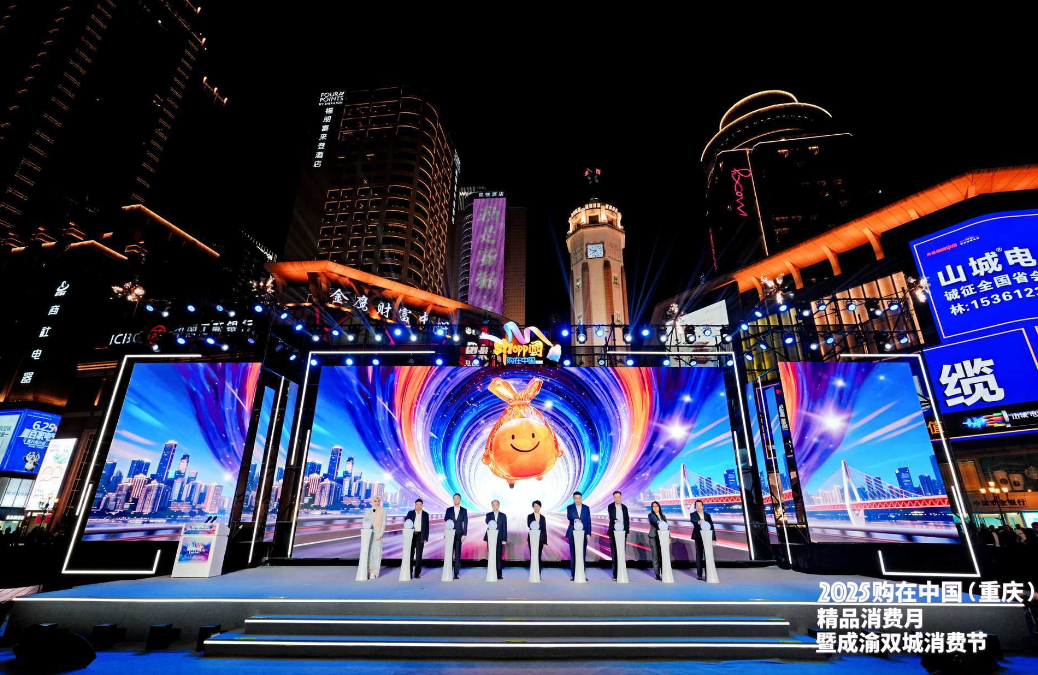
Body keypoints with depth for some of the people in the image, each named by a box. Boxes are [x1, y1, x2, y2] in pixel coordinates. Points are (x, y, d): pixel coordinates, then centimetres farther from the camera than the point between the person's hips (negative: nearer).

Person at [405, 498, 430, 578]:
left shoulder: (425, 514, 4)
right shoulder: (410, 513, 4)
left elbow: (427, 527, 3)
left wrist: (425, 538, -3)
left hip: (420, 535, 0)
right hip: (411, 535, 0)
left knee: (419, 555, 1)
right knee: (410, 554, 2)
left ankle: (417, 573, 8)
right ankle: (409, 572, 11)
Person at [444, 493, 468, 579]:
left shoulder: (464, 510, 5)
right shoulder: (449, 510, 7)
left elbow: (465, 523, 2)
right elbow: (445, 520, 1)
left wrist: (464, 534, -5)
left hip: (459, 534, 0)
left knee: (458, 553, 0)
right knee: (450, 553, -2)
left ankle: (456, 573, 6)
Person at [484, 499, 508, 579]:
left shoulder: (503, 516, 8)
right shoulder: (488, 515, 7)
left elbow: (505, 528, 4)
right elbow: (488, 523, -12)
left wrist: (504, 539, -4)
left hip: (500, 539, 0)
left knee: (499, 557, 1)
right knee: (490, 556, 0)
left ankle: (499, 574, 7)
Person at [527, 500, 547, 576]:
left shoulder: (542, 517, 10)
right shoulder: (530, 516, 5)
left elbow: (544, 530, 9)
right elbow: (529, 525, -12)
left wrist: (545, 541, 4)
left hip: (540, 539, 1)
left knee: (539, 556, 2)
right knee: (532, 556, -2)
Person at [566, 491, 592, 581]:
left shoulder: (586, 508, 8)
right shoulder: (569, 508, 2)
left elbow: (589, 521, 7)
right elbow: (568, 517, -16)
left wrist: (589, 533, -1)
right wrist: (574, 520, -37)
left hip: (583, 533, 1)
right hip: (573, 534, -1)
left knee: (583, 554, 2)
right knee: (573, 554, 2)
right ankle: (573, 574, 8)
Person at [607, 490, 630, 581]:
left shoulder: (624, 507, 12)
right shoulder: (610, 506, 0)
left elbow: (627, 520, 13)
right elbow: (611, 516, -18)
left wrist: (627, 531, 4)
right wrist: (615, 520, -39)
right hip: (613, 532, -3)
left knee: (622, 552, 2)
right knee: (614, 553, -1)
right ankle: (615, 574, 3)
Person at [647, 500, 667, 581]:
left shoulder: (663, 516, 17)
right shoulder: (651, 515, 2)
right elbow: (654, 519, -21)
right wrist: (658, 521, -43)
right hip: (654, 537, -4)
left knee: (663, 555, -3)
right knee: (656, 555, -4)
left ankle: (663, 573, 2)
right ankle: (657, 574, 0)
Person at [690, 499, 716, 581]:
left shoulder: (707, 515, 9)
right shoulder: (693, 514, 1)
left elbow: (712, 526, 8)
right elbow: (693, 521, -21)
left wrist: (713, 538, 0)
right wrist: (698, 522, -44)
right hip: (698, 538, -2)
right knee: (699, 556, 2)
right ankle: (699, 574, 8)